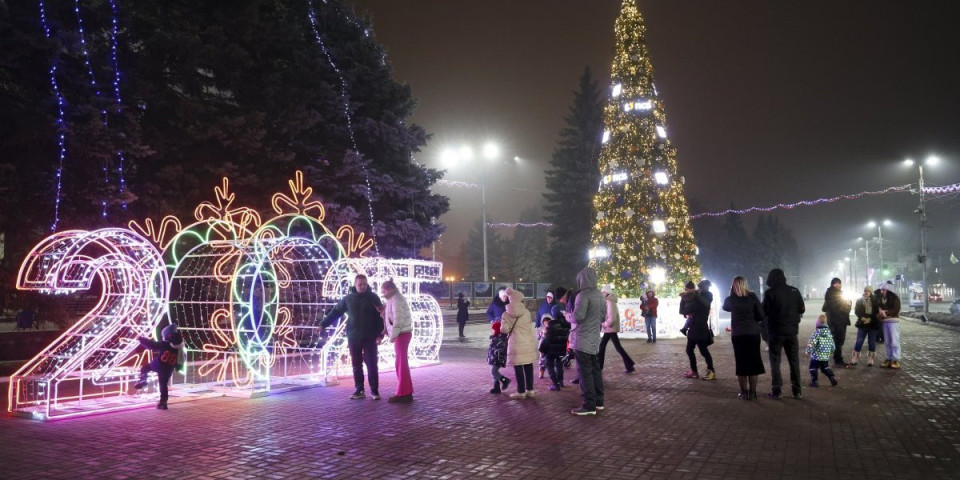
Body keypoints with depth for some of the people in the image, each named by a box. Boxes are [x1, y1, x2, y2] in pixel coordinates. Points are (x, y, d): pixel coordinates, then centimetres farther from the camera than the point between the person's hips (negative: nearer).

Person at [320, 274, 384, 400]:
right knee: (356, 365, 6)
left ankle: (374, 391, 7)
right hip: (353, 337, 2)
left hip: (369, 337, -2)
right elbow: (335, 312, 11)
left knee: (372, 365, -1)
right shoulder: (348, 298, 5)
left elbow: (380, 316, -3)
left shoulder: (373, 297, -1)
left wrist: (380, 334, -10)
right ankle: (359, 391, 15)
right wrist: (323, 324, 6)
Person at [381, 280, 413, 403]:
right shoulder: (395, 299, 16)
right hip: (402, 333, 10)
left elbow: (398, 320, -22)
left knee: (401, 363, -6)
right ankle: (406, 392, 20)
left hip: (401, 334, -10)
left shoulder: (396, 300, -16)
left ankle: (403, 394, -3)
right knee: (401, 363, 14)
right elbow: (392, 317, 15)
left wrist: (393, 335, -17)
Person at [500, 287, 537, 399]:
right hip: (528, 343, 3)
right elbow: (529, 326, 6)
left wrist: (502, 327, 12)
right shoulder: (526, 312, 1)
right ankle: (530, 390, 16)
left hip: (516, 344, -3)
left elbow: (504, 329, -10)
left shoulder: (507, 314, -5)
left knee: (518, 368, 3)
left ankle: (521, 391, 7)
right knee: (528, 367, 11)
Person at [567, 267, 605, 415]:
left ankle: (589, 405, -3)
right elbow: (602, 316, 17)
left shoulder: (584, 295, -17)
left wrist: (568, 316, -2)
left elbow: (578, 316, -21)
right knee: (595, 369, 14)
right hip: (594, 339, 8)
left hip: (582, 339, -8)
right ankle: (598, 401, 21)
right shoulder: (600, 295, 10)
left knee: (584, 371, -4)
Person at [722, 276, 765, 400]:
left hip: (738, 335, 0)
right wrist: (754, 320, 14)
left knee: (741, 364, 7)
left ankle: (744, 392, 9)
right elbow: (761, 315, -2)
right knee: (753, 363, 9)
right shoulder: (752, 297, -4)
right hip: (753, 333, 0)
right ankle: (752, 392, 12)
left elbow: (725, 307, 22)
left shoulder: (730, 299, -2)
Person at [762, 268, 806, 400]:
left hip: (776, 331, -3)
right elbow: (802, 309, 5)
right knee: (794, 361, 11)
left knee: (775, 361, 4)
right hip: (792, 330, 3)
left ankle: (777, 391, 0)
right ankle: (797, 391, 12)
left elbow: (764, 312, -10)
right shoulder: (794, 291, 1)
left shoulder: (770, 293, -11)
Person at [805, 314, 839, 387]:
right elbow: (832, 344, 10)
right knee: (825, 368, 23)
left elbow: (811, 343, -22)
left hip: (816, 356, -6)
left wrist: (808, 351, -11)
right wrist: (831, 351, 26)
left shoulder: (816, 332, -16)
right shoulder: (829, 333, 4)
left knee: (813, 368, 7)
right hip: (826, 356, 6)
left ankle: (814, 381, 6)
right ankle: (833, 378, 13)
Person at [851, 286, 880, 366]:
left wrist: (870, 319, -15)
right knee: (859, 341, -3)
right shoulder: (859, 300, 8)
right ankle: (855, 358, 1)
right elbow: (857, 311, 1)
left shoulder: (874, 301, 6)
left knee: (872, 342, 3)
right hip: (862, 323, 0)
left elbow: (876, 311, -1)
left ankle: (870, 360, 9)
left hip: (872, 324, 0)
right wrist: (862, 318, -15)